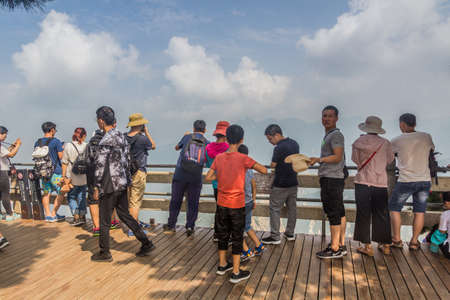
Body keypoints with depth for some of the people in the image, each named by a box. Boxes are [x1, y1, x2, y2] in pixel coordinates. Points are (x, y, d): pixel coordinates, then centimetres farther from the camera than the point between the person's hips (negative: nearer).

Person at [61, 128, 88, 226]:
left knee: (71, 197, 14)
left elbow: (65, 163, -6)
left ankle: (76, 217, 5)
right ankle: (82, 216, 18)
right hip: (85, 177, 2)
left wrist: (64, 176, 1)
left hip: (73, 177, -2)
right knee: (82, 196, 16)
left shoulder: (68, 146, -8)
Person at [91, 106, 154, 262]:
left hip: (110, 185, -8)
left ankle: (104, 253, 19)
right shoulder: (121, 136, 9)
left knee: (104, 220, 6)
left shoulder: (106, 140, -18)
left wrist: (97, 187, -10)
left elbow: (100, 166, -17)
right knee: (124, 215, 17)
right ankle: (146, 243, 18)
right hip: (122, 183, 8)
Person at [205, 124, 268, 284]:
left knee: (223, 234, 19)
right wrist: (252, 165, 0)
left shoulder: (219, 158, -2)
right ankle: (236, 273, 13)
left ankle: (222, 265, 33)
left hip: (222, 204, 4)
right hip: (237, 205, -4)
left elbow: (208, 177, 3)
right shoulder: (243, 159, -16)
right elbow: (264, 170, -18)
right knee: (237, 237, 7)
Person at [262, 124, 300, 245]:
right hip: (293, 182, 8)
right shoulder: (294, 144, 6)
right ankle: (290, 233, 27)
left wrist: (272, 163, 7)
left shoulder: (279, 148, -20)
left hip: (280, 185, -8)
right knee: (292, 208, 16)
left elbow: (273, 165, -13)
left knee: (274, 209, 2)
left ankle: (275, 237, 5)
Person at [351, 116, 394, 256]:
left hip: (362, 182, -1)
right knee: (382, 215, 12)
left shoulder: (358, 142, -3)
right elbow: (389, 160, 10)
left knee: (363, 215, 5)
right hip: (380, 183, 1)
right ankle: (386, 245, 22)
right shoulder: (385, 143, -4)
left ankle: (367, 246, 8)